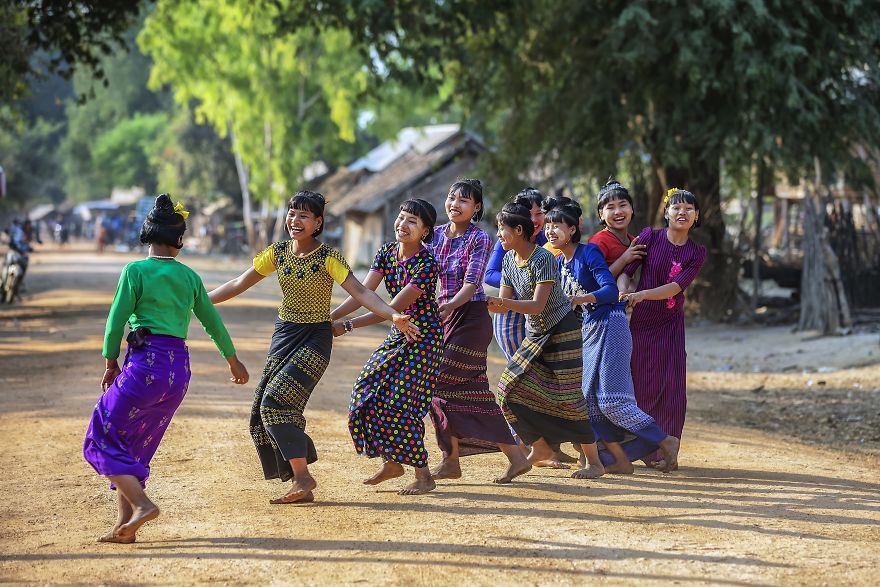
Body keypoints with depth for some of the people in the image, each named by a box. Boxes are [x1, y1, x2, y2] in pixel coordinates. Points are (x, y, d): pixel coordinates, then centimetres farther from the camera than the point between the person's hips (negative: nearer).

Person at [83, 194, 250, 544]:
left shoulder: (136, 271, -4)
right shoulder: (189, 276, 11)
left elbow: (116, 321, -5)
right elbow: (212, 321, 19)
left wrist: (111, 363, 8)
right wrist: (232, 360, 32)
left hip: (145, 363, -6)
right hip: (180, 368, 6)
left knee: (102, 440, 2)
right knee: (135, 447, 16)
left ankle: (141, 503, -13)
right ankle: (126, 525, 12)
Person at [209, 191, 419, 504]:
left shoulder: (328, 257, -13)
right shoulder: (278, 252, 2)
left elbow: (360, 292, -22)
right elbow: (239, 284, 9)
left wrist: (393, 315, -37)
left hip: (315, 338, -6)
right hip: (283, 335, 6)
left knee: (276, 401, -20)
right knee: (263, 409, 0)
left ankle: (302, 477, -11)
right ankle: (301, 482, 6)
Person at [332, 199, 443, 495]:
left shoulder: (426, 264, -23)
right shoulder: (387, 252, -1)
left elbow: (393, 308, -25)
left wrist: (347, 325, -27)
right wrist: (329, 319, -17)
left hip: (423, 337, -8)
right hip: (398, 334, 8)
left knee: (399, 402, -13)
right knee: (367, 392, 3)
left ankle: (423, 476, -3)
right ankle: (392, 462, 18)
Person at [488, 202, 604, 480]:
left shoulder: (543, 259, -21)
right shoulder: (510, 259, 2)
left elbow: (537, 306, -28)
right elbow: (504, 303, 5)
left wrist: (502, 302, -39)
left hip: (562, 331, -8)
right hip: (535, 335, 8)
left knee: (568, 396, -10)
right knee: (512, 389, 0)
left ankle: (594, 462, -3)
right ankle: (540, 447, 16)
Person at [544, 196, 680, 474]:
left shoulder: (589, 252, -12)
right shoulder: (559, 262, 11)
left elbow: (610, 290, -22)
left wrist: (579, 299, -34)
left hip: (610, 325, -8)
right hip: (588, 328, 8)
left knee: (611, 401, -11)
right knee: (589, 401, 2)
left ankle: (666, 441, 2)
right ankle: (620, 461, 8)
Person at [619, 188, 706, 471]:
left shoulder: (697, 253, 1)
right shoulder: (650, 236, -3)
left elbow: (676, 287, -12)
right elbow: (624, 271, -8)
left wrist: (643, 294, -28)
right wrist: (624, 290, -31)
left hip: (672, 325, 2)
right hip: (642, 323, -2)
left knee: (672, 389, -2)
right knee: (643, 387, 1)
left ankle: (666, 452, 6)